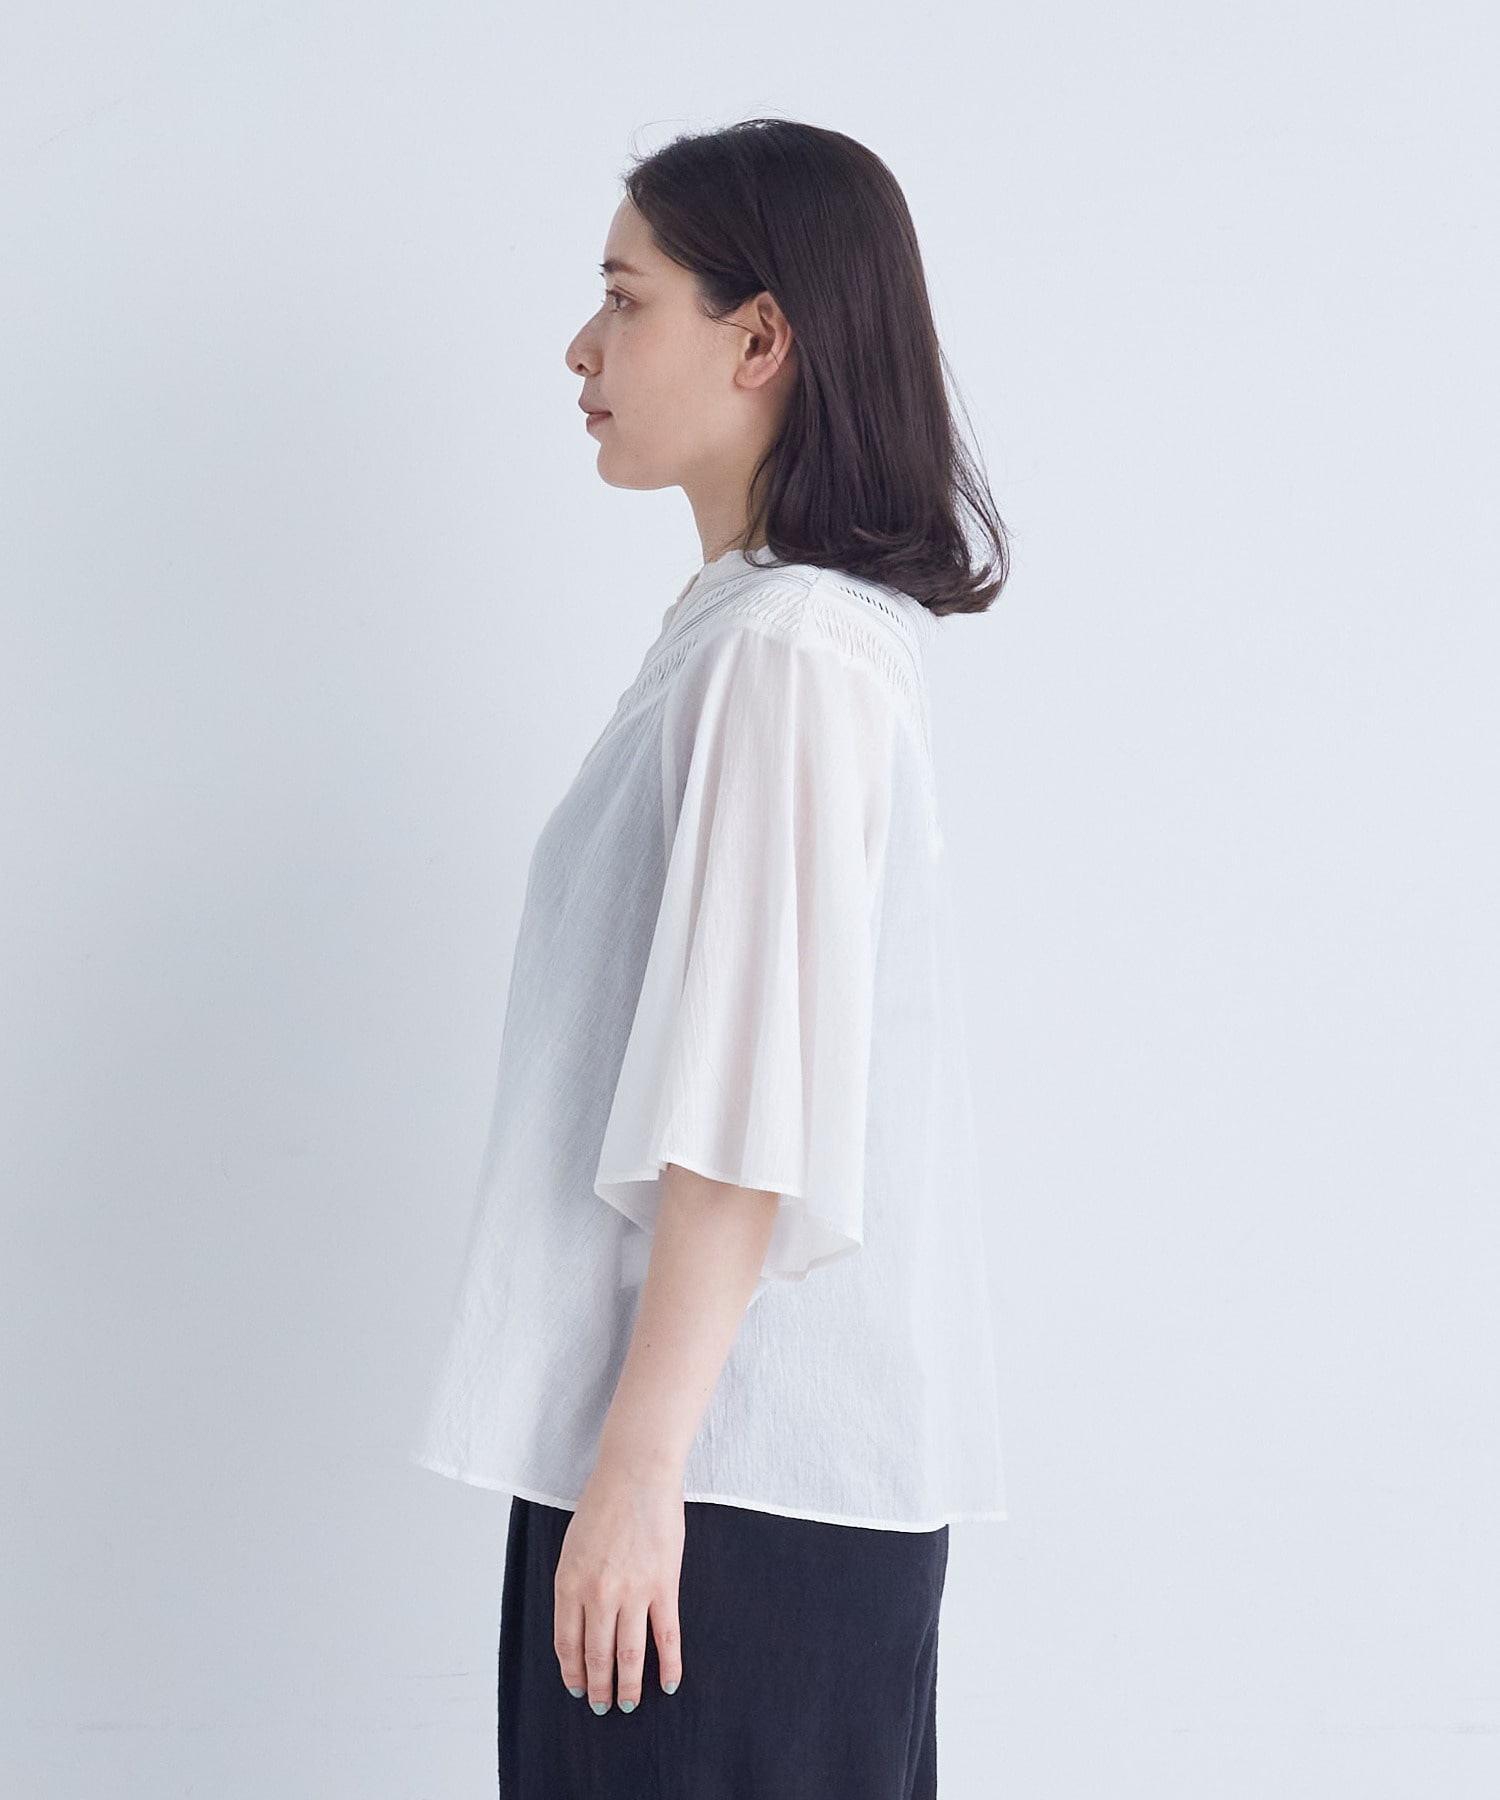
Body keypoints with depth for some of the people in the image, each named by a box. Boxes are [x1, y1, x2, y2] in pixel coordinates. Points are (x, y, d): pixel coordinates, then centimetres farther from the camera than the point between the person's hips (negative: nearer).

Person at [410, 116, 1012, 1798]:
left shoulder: (783, 652, -17)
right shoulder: (764, 621, 14)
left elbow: (752, 1115, -22)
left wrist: (640, 1459, -20)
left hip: (741, 1454, -10)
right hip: (718, 1421, 10)